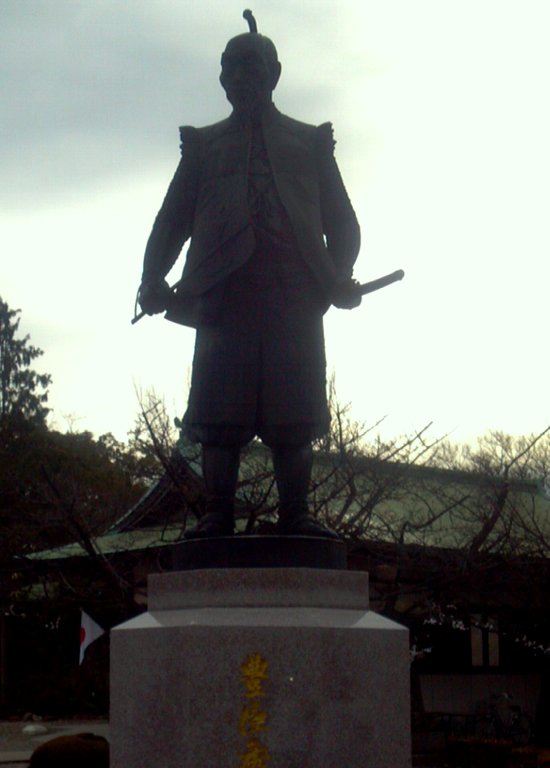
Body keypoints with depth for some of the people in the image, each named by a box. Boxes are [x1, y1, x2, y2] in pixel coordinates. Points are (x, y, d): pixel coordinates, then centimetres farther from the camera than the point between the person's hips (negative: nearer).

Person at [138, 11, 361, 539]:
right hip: (224, 289, 0)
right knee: (220, 415, -8)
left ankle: (295, 516, -5)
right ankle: (217, 517, -8)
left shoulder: (309, 142, 24)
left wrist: (340, 275, -3)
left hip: (295, 291, 0)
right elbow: (172, 219, 16)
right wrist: (153, 278, -2)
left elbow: (340, 219, 17)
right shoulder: (203, 145, 25)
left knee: (294, 416, -6)